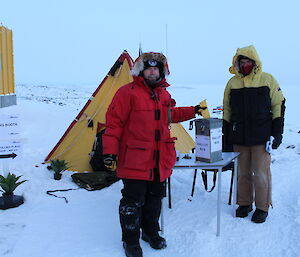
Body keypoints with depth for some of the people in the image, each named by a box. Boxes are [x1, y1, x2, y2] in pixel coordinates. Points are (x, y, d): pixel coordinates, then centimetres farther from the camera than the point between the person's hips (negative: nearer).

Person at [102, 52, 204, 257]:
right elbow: (114, 122, -13)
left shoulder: (164, 94, 12)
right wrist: (110, 151, -17)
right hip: (135, 160, -7)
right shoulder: (128, 92, -11)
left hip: (160, 160, 7)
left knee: (155, 197, 18)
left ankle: (150, 232, 37)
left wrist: (191, 112, 27)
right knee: (133, 201, 1)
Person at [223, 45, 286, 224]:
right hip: (239, 137, 3)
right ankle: (244, 204, 25)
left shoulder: (268, 80, 1)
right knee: (243, 172, 10)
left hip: (262, 136, -3)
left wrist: (277, 133, -4)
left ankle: (262, 207, 14)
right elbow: (227, 111, 13)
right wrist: (226, 135, 10)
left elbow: (278, 106, 2)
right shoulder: (232, 83, 9)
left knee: (261, 173, 0)